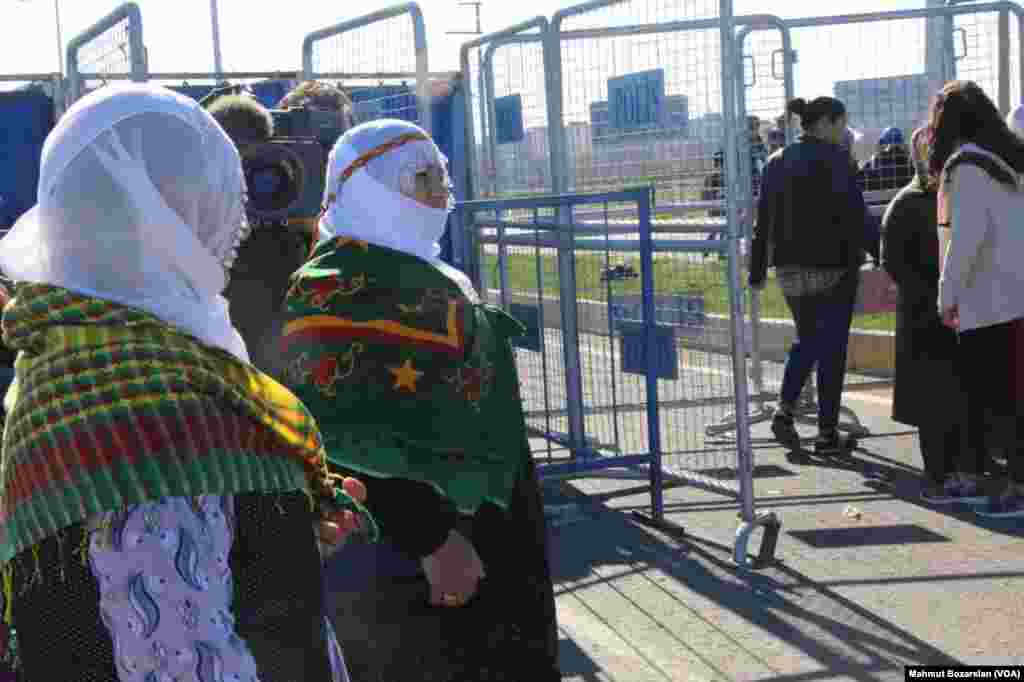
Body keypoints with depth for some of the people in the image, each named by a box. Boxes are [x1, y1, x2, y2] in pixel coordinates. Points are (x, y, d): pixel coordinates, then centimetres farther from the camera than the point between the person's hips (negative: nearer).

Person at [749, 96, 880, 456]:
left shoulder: (776, 162, 8)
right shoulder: (834, 158, -10)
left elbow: (763, 221, 9)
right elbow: (857, 216, -15)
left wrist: (757, 271, 14)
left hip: (790, 269, 6)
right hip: (833, 267, -6)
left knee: (806, 339, 22)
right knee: (832, 346, 3)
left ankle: (785, 409, 6)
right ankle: (827, 433, 7)